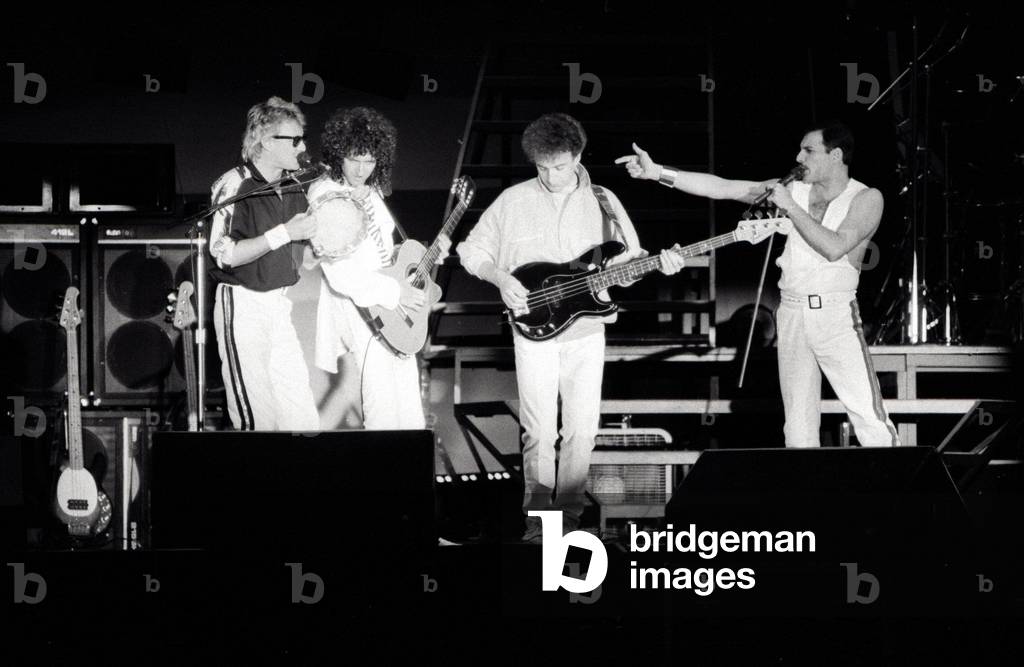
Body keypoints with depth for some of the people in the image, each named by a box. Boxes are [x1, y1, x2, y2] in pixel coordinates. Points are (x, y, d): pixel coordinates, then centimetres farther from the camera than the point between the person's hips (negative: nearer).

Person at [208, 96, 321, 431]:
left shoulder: (292, 191, 11)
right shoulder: (235, 185, -11)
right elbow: (225, 254, -19)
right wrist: (284, 234, -20)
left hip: (279, 307, 7)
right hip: (242, 306, -7)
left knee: (304, 418, 3)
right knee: (258, 421, -8)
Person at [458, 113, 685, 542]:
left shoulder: (602, 202, 5)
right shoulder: (514, 201, 1)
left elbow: (628, 258, 8)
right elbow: (472, 250, 7)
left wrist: (658, 264, -13)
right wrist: (501, 280, -11)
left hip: (586, 331, 1)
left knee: (582, 428, 1)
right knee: (539, 430, -5)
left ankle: (568, 514, 13)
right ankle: (538, 515, 6)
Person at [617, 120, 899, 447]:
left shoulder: (866, 198, -3)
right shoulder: (793, 189, 9)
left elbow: (833, 247, -18)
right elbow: (722, 188, 4)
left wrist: (790, 207, -13)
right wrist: (657, 172, -2)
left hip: (836, 313, -4)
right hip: (792, 311, 4)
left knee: (870, 418, -11)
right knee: (799, 425, 4)